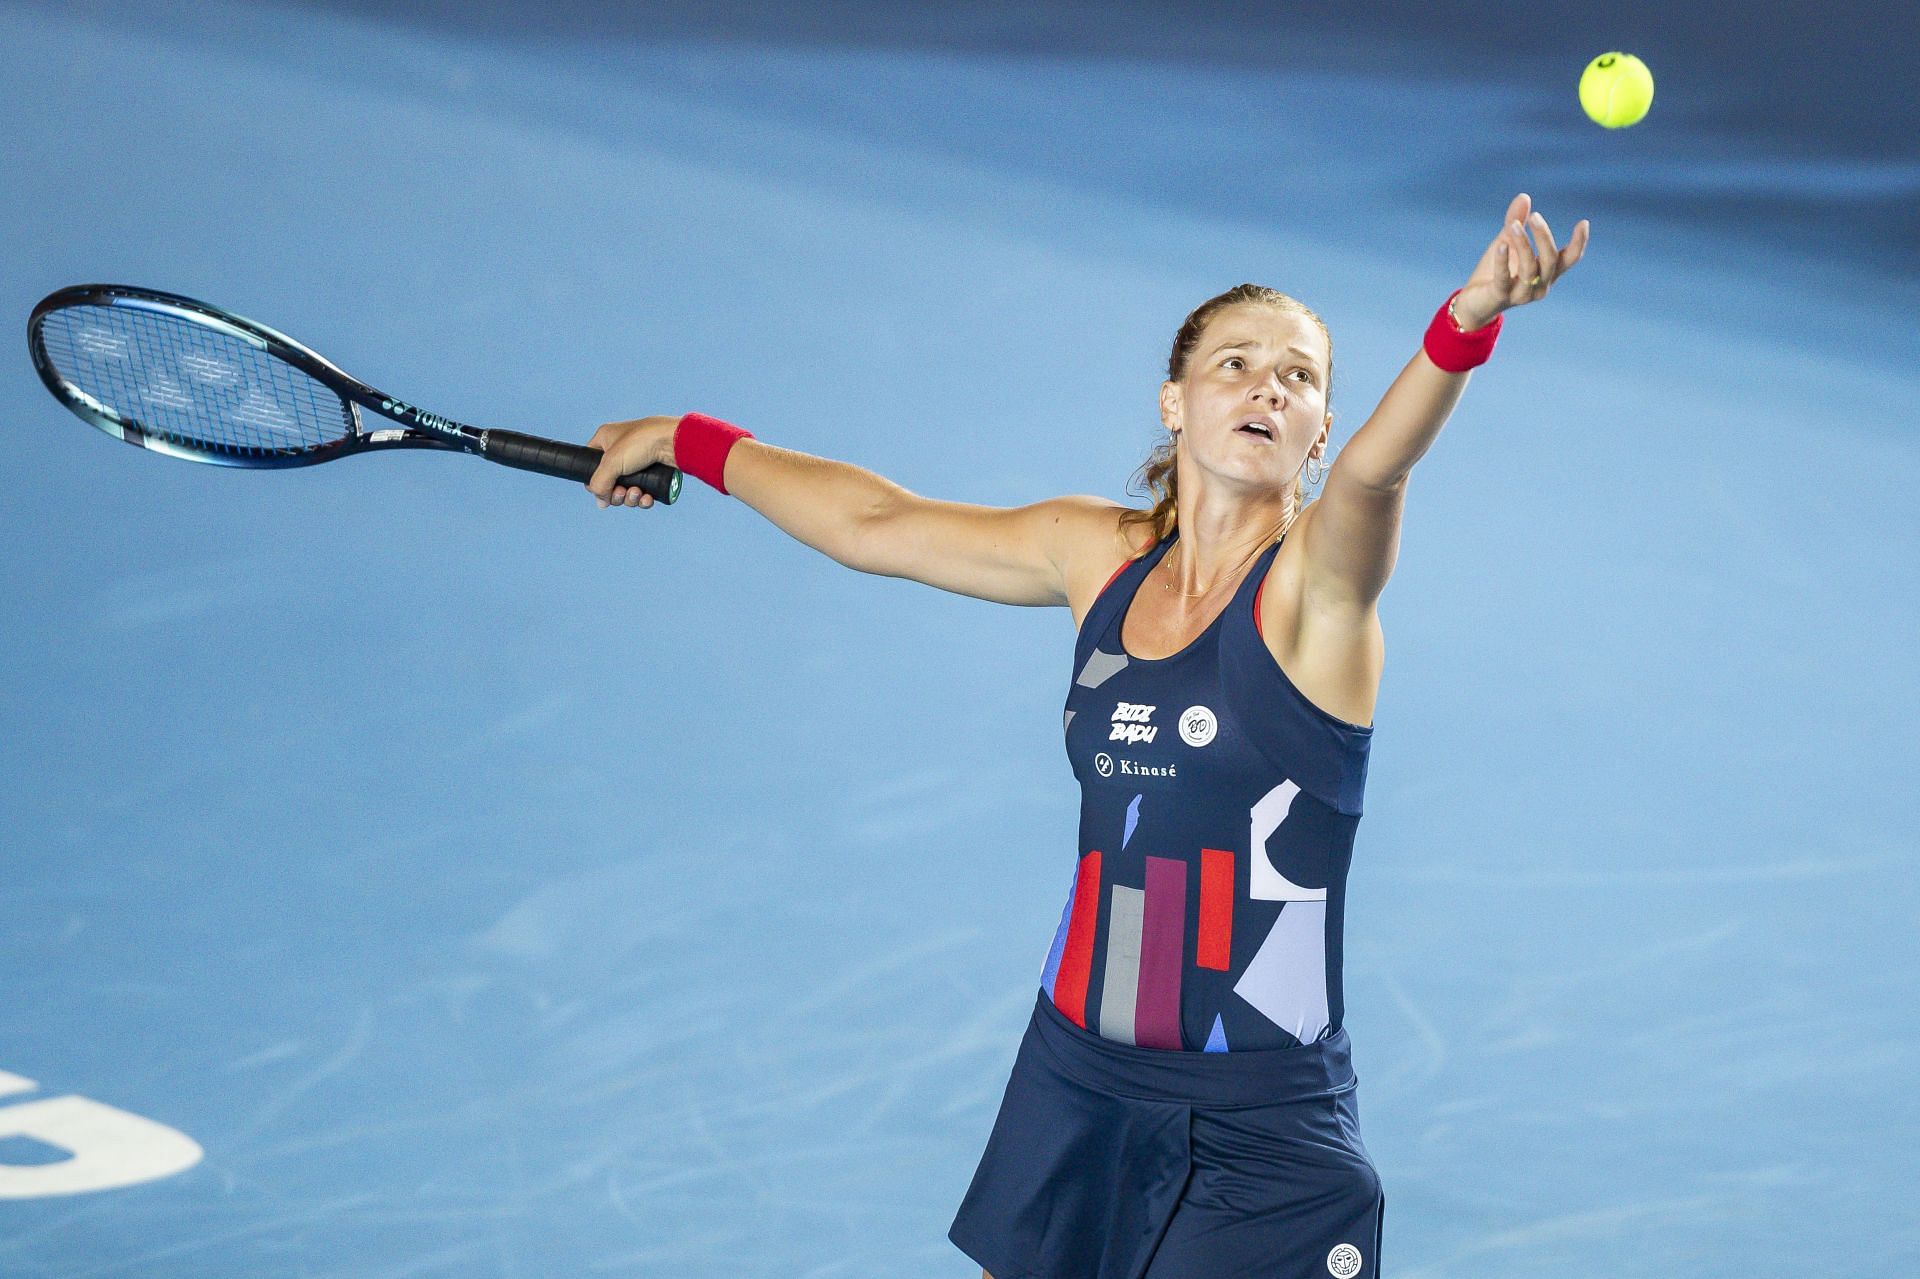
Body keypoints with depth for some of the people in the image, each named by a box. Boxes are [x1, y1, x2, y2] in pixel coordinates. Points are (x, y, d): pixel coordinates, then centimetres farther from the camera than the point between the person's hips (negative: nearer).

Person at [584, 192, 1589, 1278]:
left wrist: (1467, 324, -52)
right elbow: (879, 523, 20)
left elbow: (1378, 465, -32)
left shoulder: (1318, 580, -10)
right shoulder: (1100, 556, 6)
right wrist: (689, 443, 29)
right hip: (1073, 1083, 5)